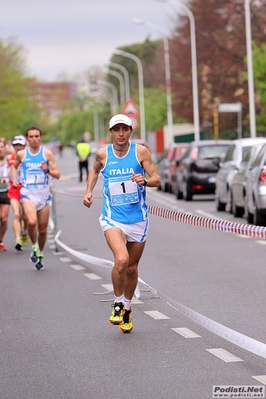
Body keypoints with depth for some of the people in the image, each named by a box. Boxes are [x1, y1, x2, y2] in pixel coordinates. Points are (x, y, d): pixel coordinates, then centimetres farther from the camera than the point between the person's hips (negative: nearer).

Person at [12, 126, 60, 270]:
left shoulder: (47, 153, -1)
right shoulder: (21, 154, 3)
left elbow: (57, 174, -1)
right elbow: (14, 166, 25)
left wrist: (48, 170, -20)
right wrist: (14, 179, 8)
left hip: (43, 193, 1)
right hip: (27, 193, -1)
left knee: (42, 229, 8)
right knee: (32, 222, -25)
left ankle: (40, 254, 31)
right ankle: (34, 247, 1)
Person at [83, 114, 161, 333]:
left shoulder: (141, 151, -3)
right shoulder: (103, 154, 0)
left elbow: (157, 179, -4)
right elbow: (95, 170, 23)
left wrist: (145, 180, -25)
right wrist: (89, 191, 10)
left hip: (138, 218, 1)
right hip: (112, 218, -1)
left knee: (132, 267, 11)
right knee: (121, 260, -25)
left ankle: (127, 309, 34)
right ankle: (117, 304, -2)